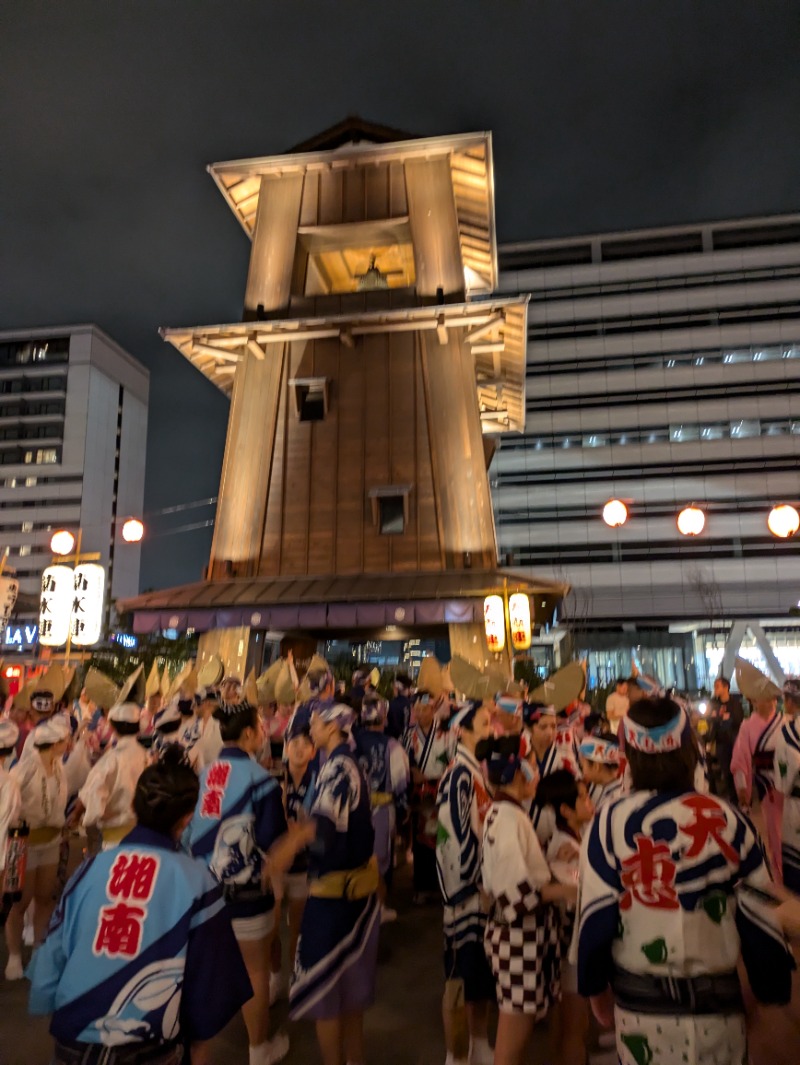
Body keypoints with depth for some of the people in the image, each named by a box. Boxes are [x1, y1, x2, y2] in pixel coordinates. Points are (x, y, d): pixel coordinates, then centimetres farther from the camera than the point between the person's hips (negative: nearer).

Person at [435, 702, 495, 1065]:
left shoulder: (484, 769, 4)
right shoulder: (460, 775, -23)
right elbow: (460, 834, -22)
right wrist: (475, 886, -14)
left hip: (487, 884, 8)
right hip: (467, 887, -8)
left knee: (483, 971, 22)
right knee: (461, 974, 8)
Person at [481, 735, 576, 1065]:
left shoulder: (501, 812, 8)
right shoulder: (509, 817, -22)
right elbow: (517, 891, -25)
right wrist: (566, 891, -15)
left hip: (523, 933, 9)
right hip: (519, 935, -9)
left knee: (520, 1024, 20)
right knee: (515, 1030, 4)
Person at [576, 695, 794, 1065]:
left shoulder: (611, 822, -11)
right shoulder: (727, 819, -10)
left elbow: (595, 916, -9)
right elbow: (760, 918, -4)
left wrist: (596, 987, 8)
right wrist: (773, 992, 12)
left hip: (639, 1001, 0)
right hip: (716, 1001, 1)